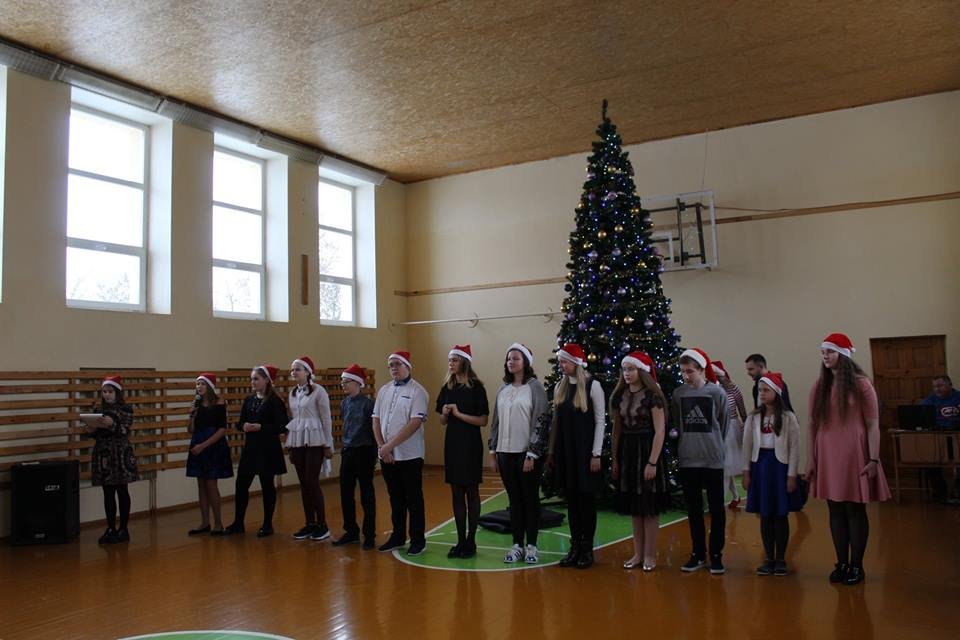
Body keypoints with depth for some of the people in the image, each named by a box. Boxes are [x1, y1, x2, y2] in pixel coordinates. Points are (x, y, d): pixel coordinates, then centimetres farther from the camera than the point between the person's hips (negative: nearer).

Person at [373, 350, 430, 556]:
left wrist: (390, 445, -18)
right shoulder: (384, 390, 11)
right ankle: (398, 537, 25)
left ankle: (418, 540, 13)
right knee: (395, 498, 14)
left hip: (409, 455, -5)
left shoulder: (417, 391, -8)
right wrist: (382, 447, -4)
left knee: (413, 499, 3)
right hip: (387, 456, 5)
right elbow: (376, 420, 9)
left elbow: (415, 423, -17)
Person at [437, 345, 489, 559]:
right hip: (452, 444, 5)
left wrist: (459, 413, -18)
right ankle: (460, 540, 17)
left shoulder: (476, 387, -9)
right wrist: (445, 413, -8)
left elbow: (483, 420, -13)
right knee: (456, 493, 9)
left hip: (471, 445, -5)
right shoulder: (447, 388, 8)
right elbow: (442, 421, 13)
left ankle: (471, 541, 12)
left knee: (471, 492, 4)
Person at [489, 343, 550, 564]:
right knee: (514, 500, 10)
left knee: (530, 498, 5)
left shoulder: (534, 387, -6)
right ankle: (517, 544, 19)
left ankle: (531, 545, 15)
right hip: (506, 453, 5)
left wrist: (532, 454, -14)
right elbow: (496, 422, 14)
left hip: (527, 452, -5)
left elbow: (541, 421, -11)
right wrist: (493, 451, 11)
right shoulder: (503, 390, 11)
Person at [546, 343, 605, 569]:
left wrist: (596, 454, -11)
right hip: (564, 451, 5)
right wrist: (551, 451, 9)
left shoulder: (592, 386, -8)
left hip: (584, 451, -4)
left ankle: (587, 548, 15)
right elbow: (556, 421, 11)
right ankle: (574, 546, 19)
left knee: (586, 499, 4)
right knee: (571, 499, 9)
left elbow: (600, 421, -7)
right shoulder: (559, 387, 7)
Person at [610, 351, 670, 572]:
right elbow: (617, 430, 10)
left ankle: (650, 555, 14)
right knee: (634, 507, 11)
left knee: (650, 508, 2)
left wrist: (652, 462, -15)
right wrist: (614, 459, 7)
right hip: (627, 453, 6)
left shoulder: (652, 396, -10)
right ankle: (638, 554, 21)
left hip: (647, 452, -5)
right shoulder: (620, 395, 7)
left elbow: (659, 431, -12)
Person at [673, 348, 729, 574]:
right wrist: (689, 443, 11)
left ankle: (716, 554, 16)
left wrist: (712, 444, 8)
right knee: (693, 508, 11)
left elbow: (722, 425, 2)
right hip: (687, 459, 3)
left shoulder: (717, 392, -7)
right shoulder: (678, 394, 1)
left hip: (712, 459, -3)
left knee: (716, 508, 4)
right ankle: (698, 553, 22)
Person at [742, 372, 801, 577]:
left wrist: (791, 475, -9)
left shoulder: (788, 417, -5)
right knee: (764, 515, 7)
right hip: (760, 465, 3)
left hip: (780, 466, -3)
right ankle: (769, 558, 16)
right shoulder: (754, 417, 5)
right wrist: (746, 471, 3)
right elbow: (747, 445, 7)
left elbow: (794, 448, -5)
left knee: (780, 515, 3)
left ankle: (781, 559, 14)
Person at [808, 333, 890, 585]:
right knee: (836, 511, 8)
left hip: (854, 456, -4)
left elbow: (873, 425, -5)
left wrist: (874, 459, -11)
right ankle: (841, 564, 17)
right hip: (827, 457, 4)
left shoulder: (860, 384, -4)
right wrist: (812, 461, 7)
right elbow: (813, 426, 8)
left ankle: (856, 566, 13)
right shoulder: (819, 387, 8)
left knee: (855, 510, 2)